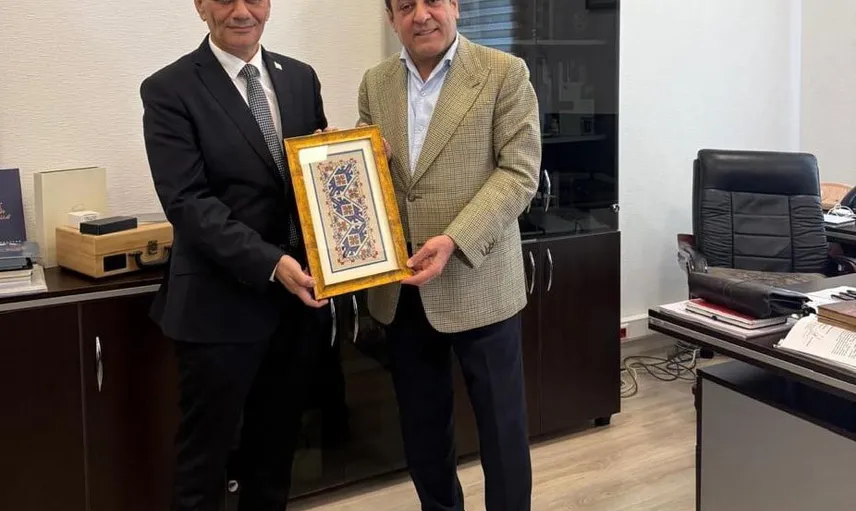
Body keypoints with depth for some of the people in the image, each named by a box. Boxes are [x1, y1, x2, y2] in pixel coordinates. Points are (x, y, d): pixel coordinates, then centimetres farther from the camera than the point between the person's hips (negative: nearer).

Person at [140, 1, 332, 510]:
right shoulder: (170, 90, -7)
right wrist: (270, 264, -26)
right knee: (206, 459, 9)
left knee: (276, 449, 19)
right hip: (221, 304, -5)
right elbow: (187, 202, -16)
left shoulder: (300, 78, 9)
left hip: (301, 296, 5)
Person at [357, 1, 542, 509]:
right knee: (421, 427, 17)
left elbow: (519, 172, -11)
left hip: (478, 282, -4)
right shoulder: (375, 83, 8)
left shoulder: (504, 73, -6)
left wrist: (454, 241, -22)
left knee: (500, 425, 7)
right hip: (401, 287, 5)